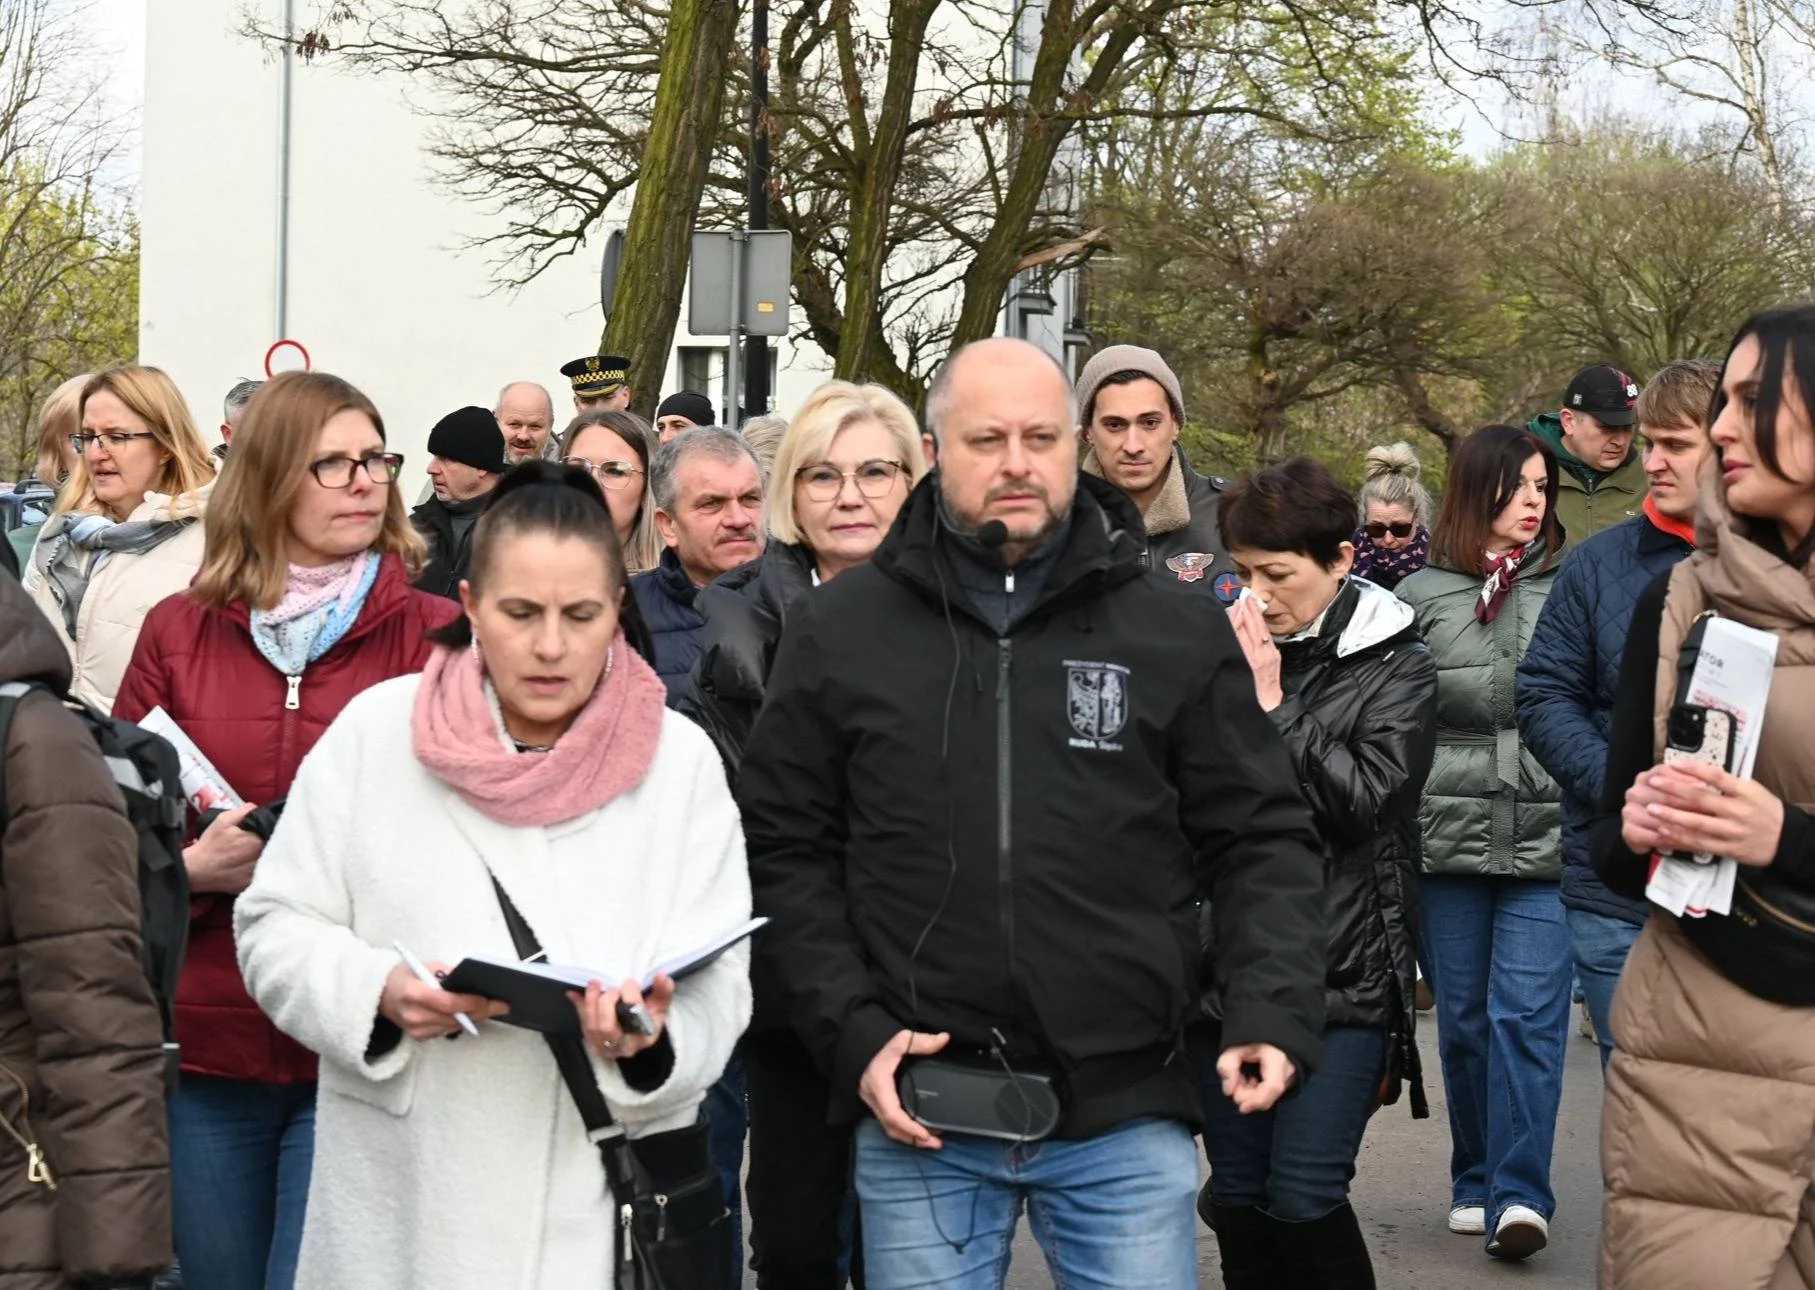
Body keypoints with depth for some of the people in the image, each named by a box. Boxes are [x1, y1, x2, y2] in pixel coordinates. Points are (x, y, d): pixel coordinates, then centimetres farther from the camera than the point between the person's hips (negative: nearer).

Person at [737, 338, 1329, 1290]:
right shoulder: (839, 630, 4)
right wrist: (851, 1033, -5)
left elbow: (1261, 840, 6)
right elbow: (784, 848, 5)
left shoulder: (1179, 632, 4)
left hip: (1126, 1115, 0)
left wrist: (1273, 1012, -9)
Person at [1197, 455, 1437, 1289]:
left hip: (1343, 973, -4)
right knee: (1239, 1199, 9)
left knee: (1304, 1199, -8)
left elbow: (1366, 798, -15)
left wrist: (1271, 705, -14)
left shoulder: (1396, 667, -1)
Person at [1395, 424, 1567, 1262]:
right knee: (1463, 1018, 10)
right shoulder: (1422, 595, 6)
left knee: (1526, 1014, -8)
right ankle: (1475, 1180, 24)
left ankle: (1519, 1194, -5)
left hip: (1547, 839, -1)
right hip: (1446, 838, 1)